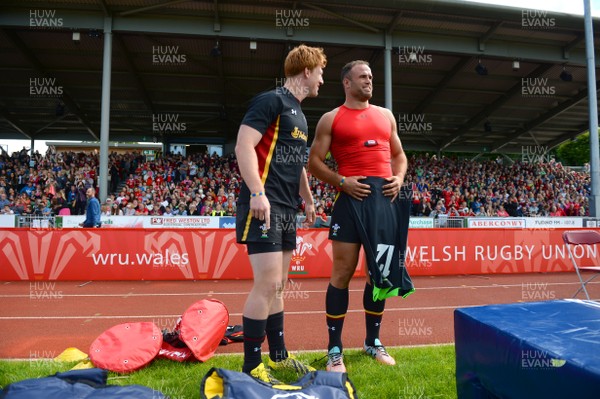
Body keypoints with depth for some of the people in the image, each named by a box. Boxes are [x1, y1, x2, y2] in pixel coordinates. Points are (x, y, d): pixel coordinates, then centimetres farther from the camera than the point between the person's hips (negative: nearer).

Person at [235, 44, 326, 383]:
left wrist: (308, 199, 28)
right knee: (267, 283, -10)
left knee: (278, 285, 14)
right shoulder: (272, 101, -7)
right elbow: (244, 146, -18)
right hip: (265, 205, -10)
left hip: (287, 209, 10)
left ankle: (278, 355, 26)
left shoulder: (299, 114, 21)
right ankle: (252, 365, 4)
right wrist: (257, 193, -25)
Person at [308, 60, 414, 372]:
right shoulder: (331, 119, 5)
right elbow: (314, 162, 0)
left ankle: (373, 342, 27)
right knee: (343, 272, -3)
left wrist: (399, 178, 3)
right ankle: (334, 349, 9)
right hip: (353, 197, -5)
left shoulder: (385, 115, 19)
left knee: (381, 271, 10)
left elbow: (398, 154, 23)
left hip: (386, 198, 5)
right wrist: (342, 182, -14)